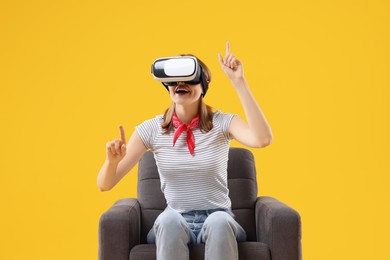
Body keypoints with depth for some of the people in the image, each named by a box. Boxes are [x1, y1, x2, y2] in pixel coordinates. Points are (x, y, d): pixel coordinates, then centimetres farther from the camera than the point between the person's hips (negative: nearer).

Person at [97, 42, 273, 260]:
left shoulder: (222, 123, -5)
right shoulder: (151, 129, -2)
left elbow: (262, 139, -28)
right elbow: (105, 184, -3)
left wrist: (239, 82, -28)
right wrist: (112, 161, -26)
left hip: (219, 220, 0)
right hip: (175, 223, 1)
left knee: (219, 221, -35)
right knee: (169, 219, -34)